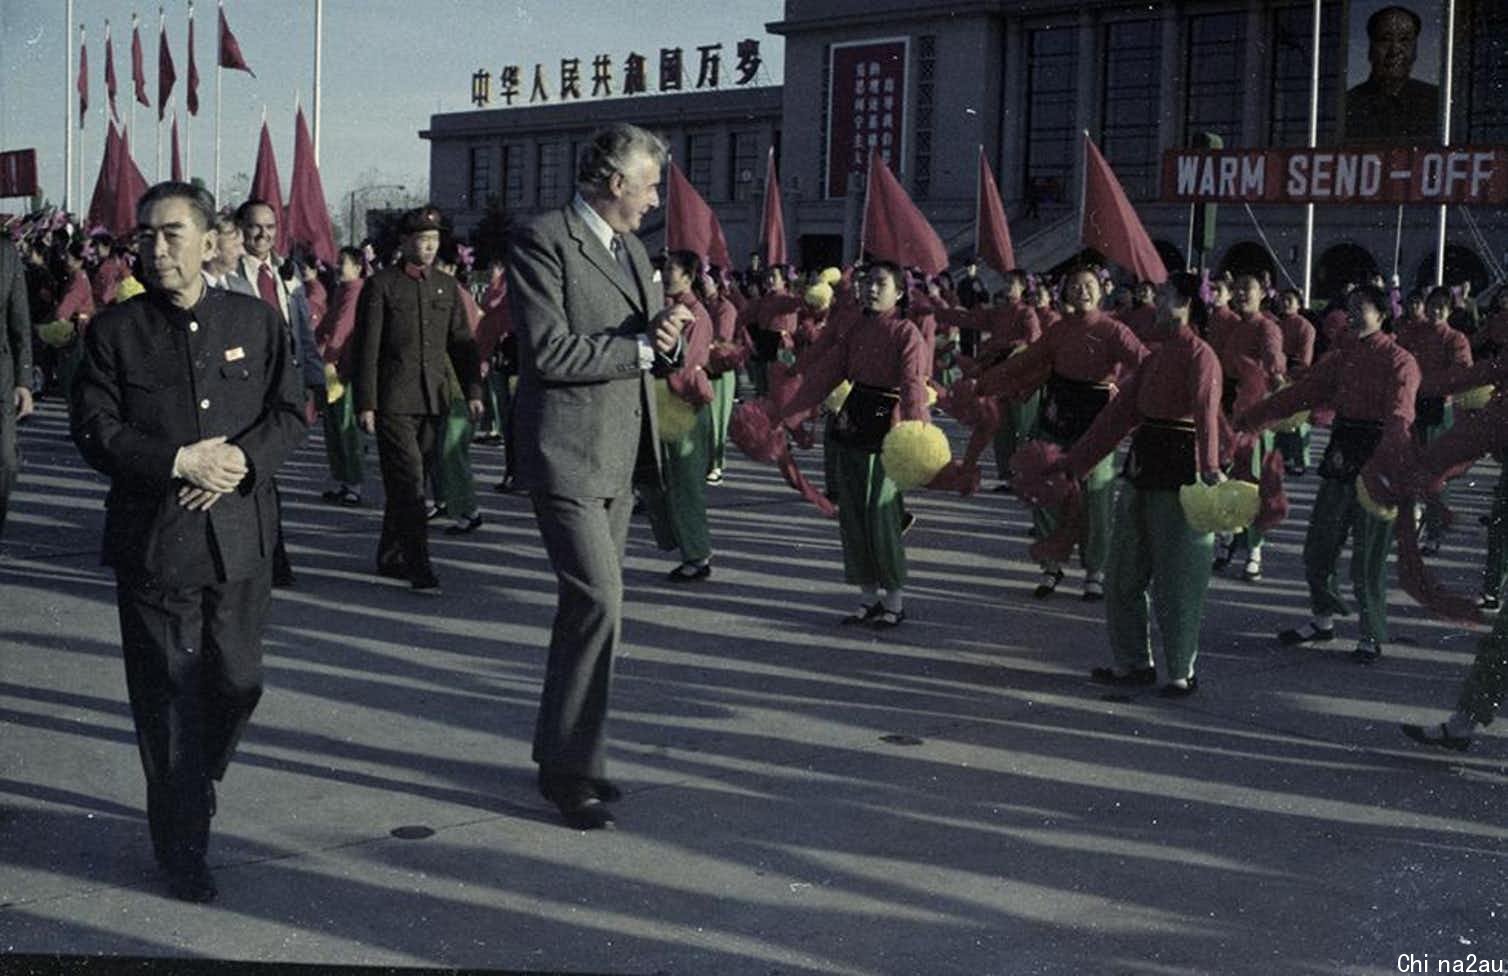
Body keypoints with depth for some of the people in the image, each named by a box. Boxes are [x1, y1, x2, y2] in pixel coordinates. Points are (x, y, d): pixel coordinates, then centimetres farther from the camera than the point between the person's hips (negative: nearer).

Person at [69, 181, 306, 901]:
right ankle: (183, 848, 13)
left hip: (240, 534, 2)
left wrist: (244, 458, -13)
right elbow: (95, 429, -4)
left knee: (237, 682, 8)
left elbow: (291, 412, 5)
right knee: (169, 698, 2)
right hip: (152, 540, -2)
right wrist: (178, 462, -16)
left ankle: (190, 788, 36)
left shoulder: (255, 320, 6)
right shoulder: (116, 329, 1)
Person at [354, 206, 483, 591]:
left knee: (406, 481, 11)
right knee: (409, 481, -10)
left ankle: (390, 558, 22)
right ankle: (419, 567, -11)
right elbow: (367, 349, -4)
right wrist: (365, 403, -9)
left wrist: (472, 391, 5)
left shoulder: (447, 286, 13)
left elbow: (462, 342, 15)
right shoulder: (380, 285, -2)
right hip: (394, 401, -5)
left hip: (433, 400, 5)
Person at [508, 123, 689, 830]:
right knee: (599, 599, -13)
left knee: (588, 604, 14)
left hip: (619, 456, 9)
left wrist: (668, 337, -3)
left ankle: (561, 752, 26)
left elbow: (654, 353, 19)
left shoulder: (632, 250, 16)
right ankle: (571, 769, -2)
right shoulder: (541, 241, -10)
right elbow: (550, 351, -19)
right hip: (567, 453, -9)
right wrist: (639, 346, -13)